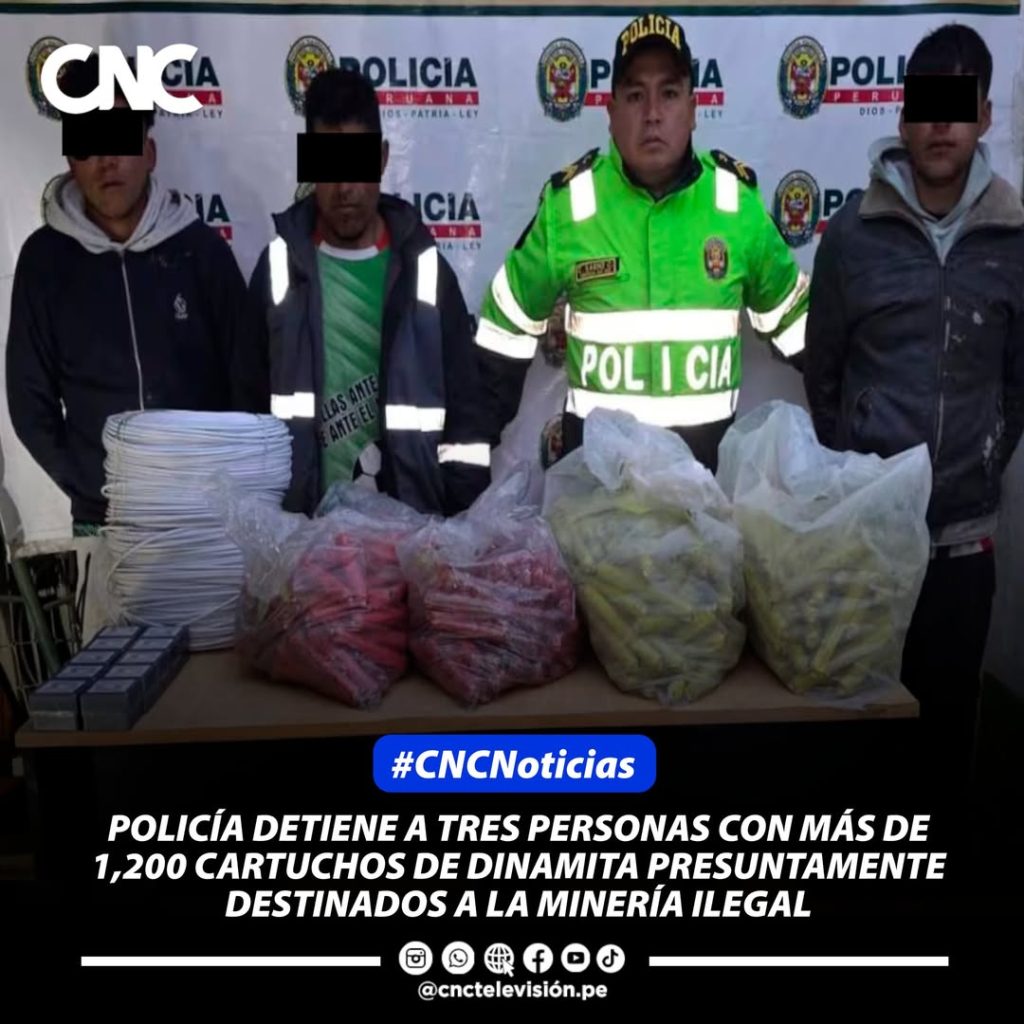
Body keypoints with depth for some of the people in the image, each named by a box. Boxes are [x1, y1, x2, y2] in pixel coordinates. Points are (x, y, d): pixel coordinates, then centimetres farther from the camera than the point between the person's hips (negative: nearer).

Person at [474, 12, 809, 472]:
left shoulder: (737, 198, -3)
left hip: (708, 448, 2)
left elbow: (791, 312, 9)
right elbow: (509, 321, 2)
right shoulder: (569, 201, -7)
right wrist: (471, 442, 1)